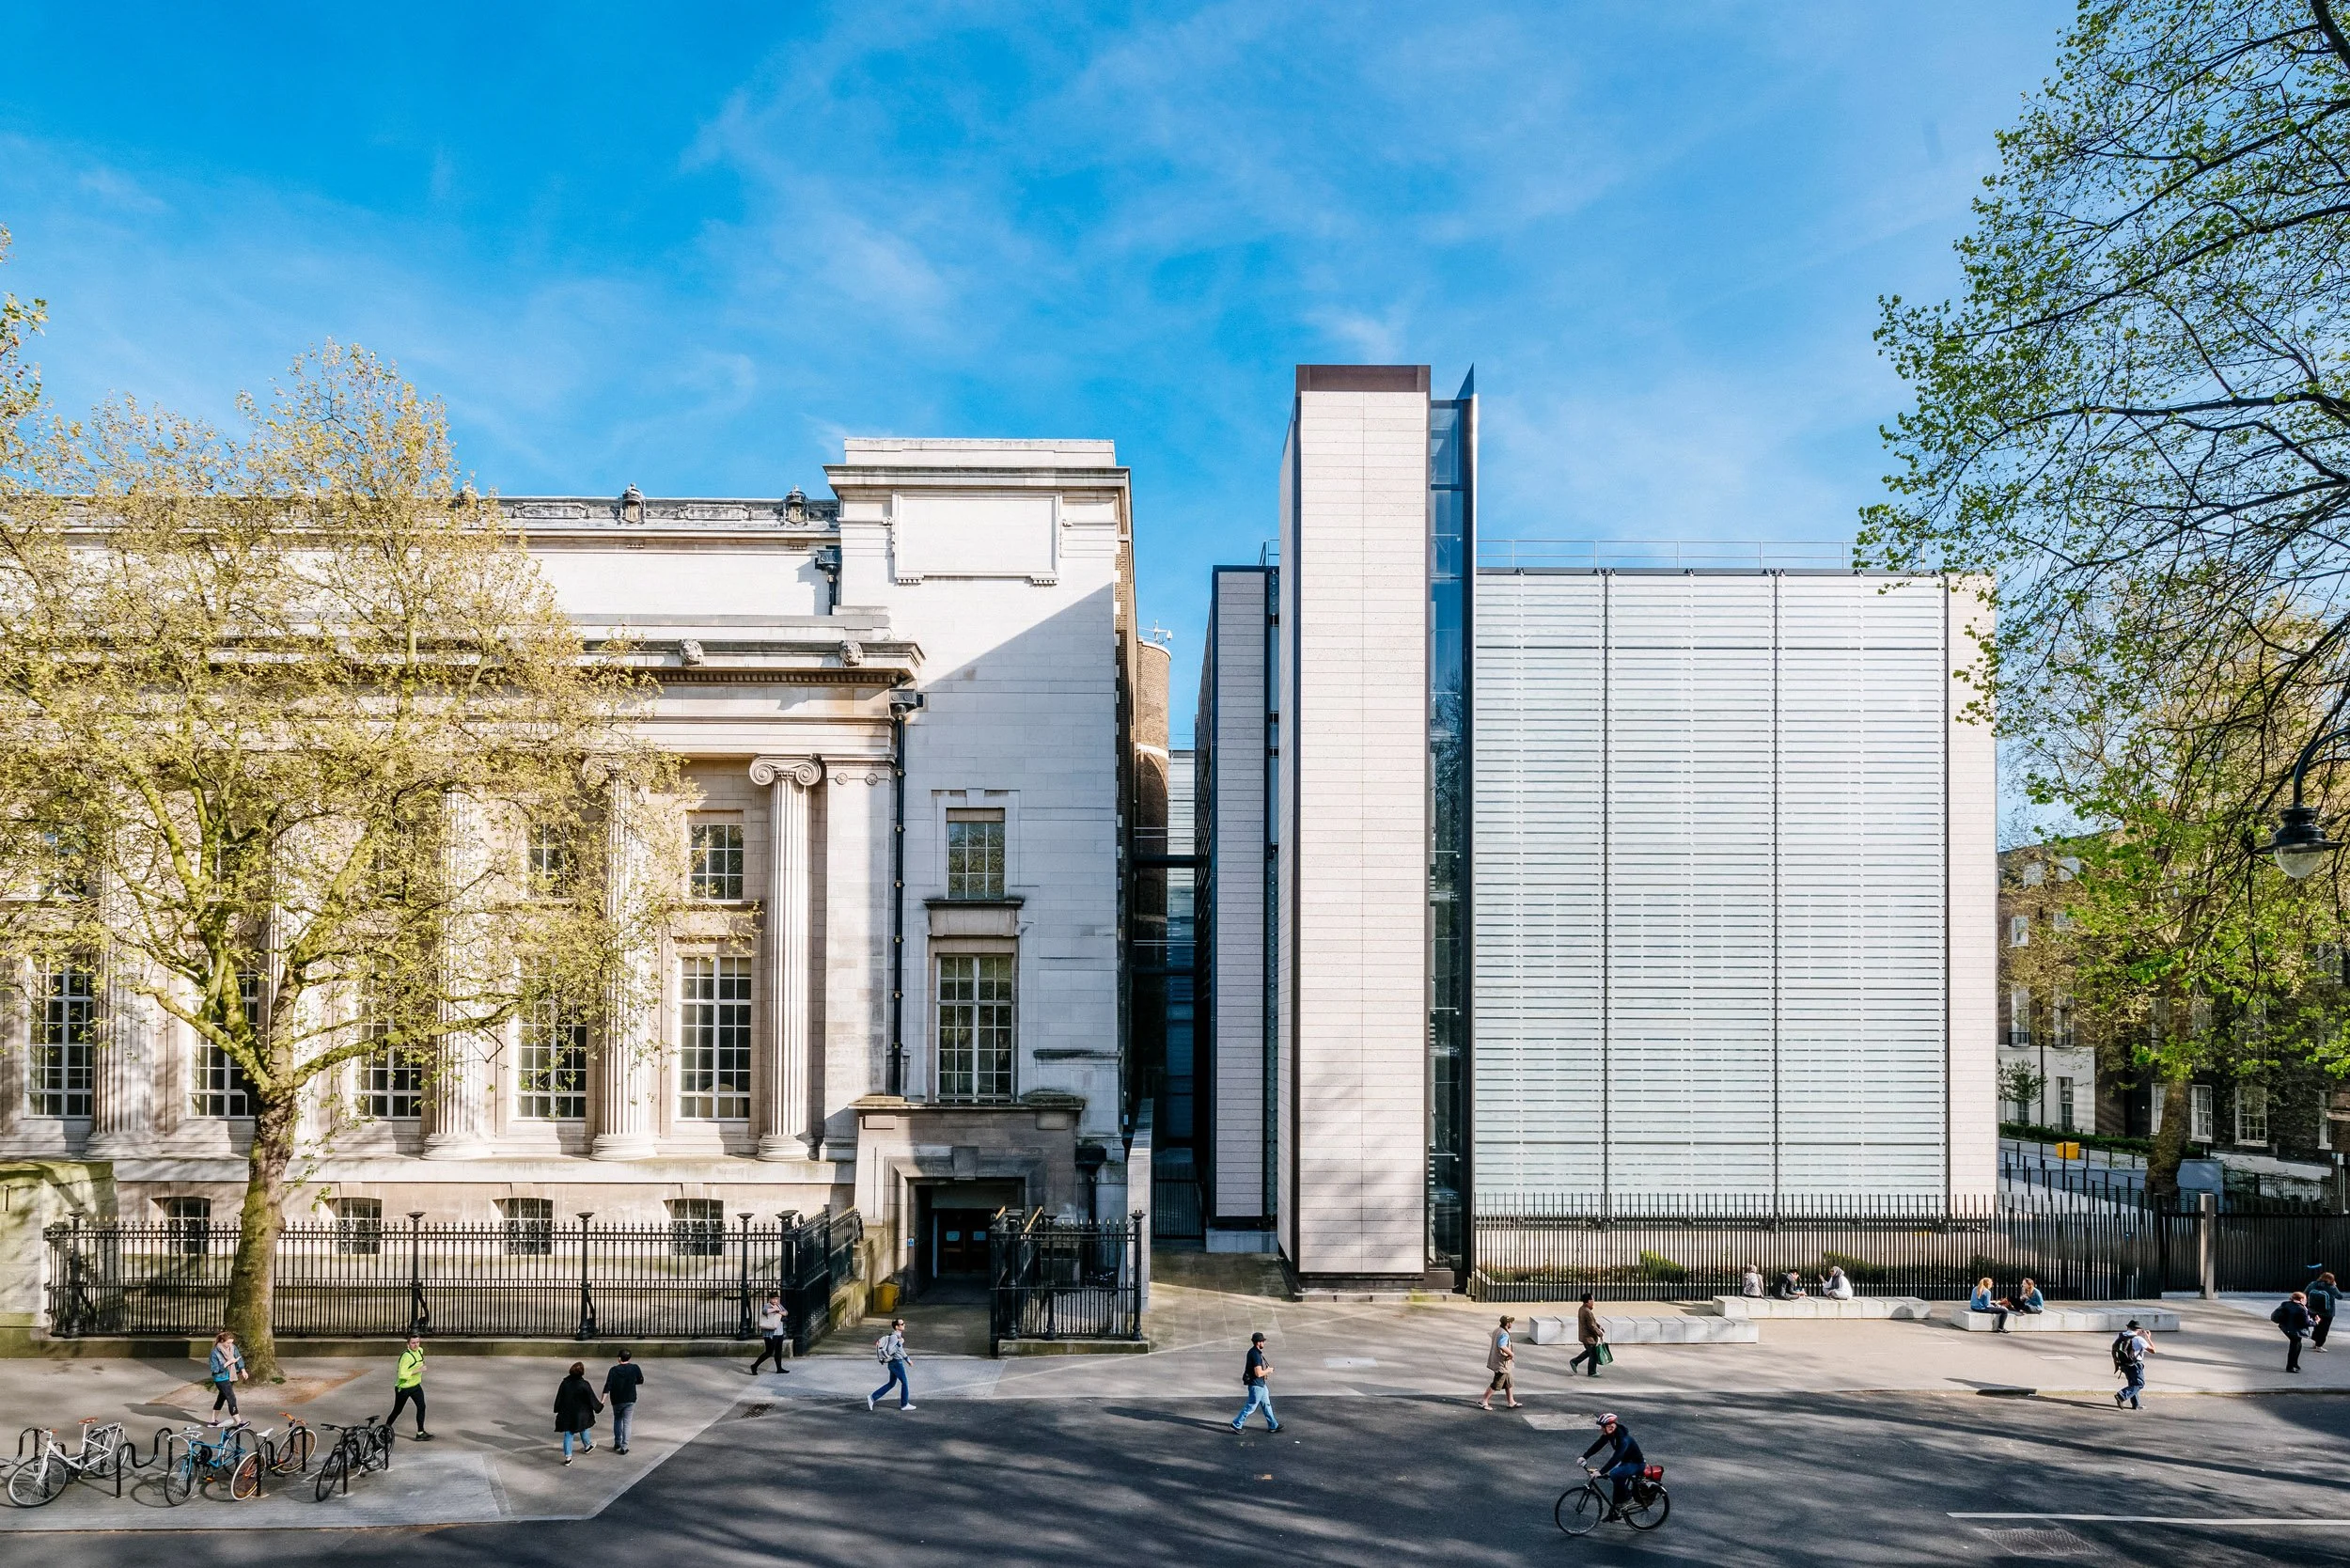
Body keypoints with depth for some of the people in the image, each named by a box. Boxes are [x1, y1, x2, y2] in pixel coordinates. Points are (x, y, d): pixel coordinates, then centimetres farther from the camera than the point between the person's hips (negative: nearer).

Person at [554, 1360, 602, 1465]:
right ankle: (587, 1446, 45)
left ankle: (567, 1457, 6)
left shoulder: (565, 1383, -8)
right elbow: (592, 1399, -9)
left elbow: (559, 1398, 0)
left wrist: (557, 1410, 13)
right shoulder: (584, 1385, -18)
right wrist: (599, 1405, 10)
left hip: (566, 1413, 2)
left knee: (568, 1434, 7)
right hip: (580, 1413, -2)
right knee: (583, 1429, 24)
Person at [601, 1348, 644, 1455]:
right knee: (627, 1423, 4)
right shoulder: (635, 1368, -7)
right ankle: (624, 1447, 0)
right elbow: (641, 1381, 6)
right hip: (630, 1400, 0)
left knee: (617, 1420, 23)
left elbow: (608, 1386, -14)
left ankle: (617, 1442, 24)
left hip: (616, 1401, 0)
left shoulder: (614, 1370, -10)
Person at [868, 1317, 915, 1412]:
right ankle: (904, 1404, 17)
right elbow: (889, 1351, -26)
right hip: (896, 1363, -10)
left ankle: (872, 1398, 15)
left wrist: (907, 1358, 25)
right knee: (905, 1383, 5)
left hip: (894, 1363, 10)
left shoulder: (898, 1336, 10)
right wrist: (899, 1343, -21)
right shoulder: (894, 1337, -20)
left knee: (891, 1384, 16)